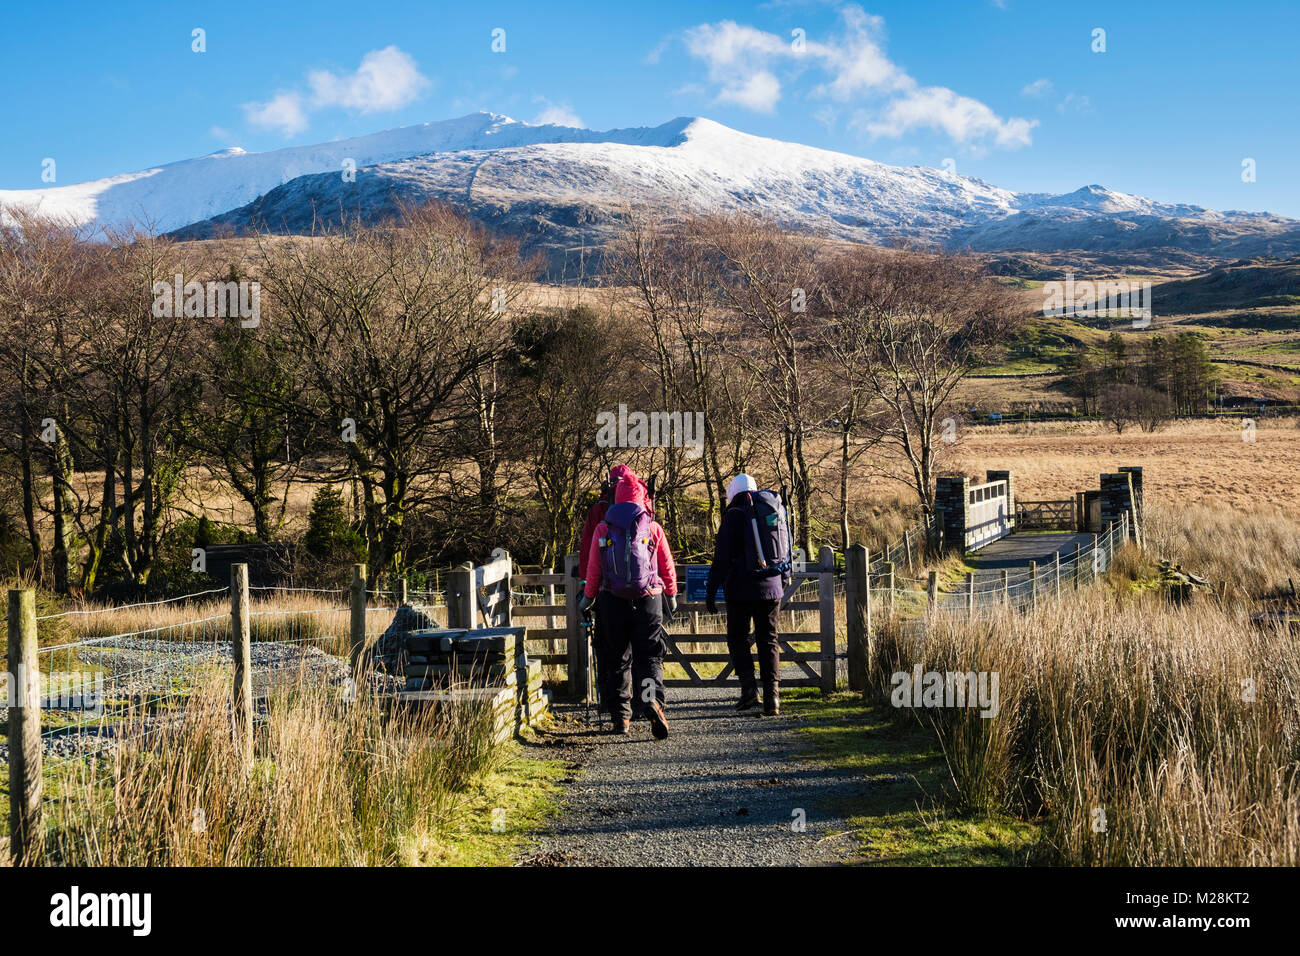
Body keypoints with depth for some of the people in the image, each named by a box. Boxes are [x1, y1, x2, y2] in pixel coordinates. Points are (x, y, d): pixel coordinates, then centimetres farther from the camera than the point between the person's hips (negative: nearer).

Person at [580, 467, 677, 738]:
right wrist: (672, 595, 20)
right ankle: (652, 700, -25)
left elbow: (593, 568, 2)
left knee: (617, 659, 11)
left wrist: (588, 596, 17)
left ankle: (621, 716, 12)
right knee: (649, 656, 1)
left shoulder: (603, 529, 0)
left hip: (613, 602, 1)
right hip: (648, 601, -1)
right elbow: (667, 567, 5)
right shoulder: (653, 528, -1)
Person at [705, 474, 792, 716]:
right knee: (768, 641, 9)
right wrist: (783, 587, 25)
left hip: (742, 588, -4)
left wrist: (711, 591, -6)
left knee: (738, 638, 11)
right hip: (772, 587, 4)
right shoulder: (778, 512, 11)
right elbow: (786, 553, 17)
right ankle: (772, 693, -3)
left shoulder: (734, 515, -6)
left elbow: (722, 557, -10)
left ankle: (748, 687, -4)